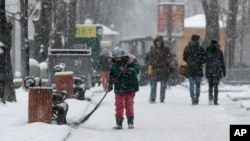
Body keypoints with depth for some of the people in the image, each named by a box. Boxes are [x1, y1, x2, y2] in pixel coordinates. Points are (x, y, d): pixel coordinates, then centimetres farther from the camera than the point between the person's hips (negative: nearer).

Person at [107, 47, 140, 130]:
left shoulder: (131, 60, -10)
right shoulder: (114, 64, 2)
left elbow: (136, 70, -22)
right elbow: (112, 74, 10)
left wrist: (127, 70, -36)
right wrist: (110, 84, -3)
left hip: (130, 88, -3)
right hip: (119, 88, 3)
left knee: (129, 105, 4)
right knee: (119, 106, 1)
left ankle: (130, 122, 17)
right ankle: (119, 123, 8)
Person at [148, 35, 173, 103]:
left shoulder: (166, 49, 2)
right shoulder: (152, 49, 7)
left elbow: (168, 59, 3)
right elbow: (150, 58, 12)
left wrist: (168, 68, -3)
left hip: (163, 69, -1)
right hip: (154, 69, 1)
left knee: (163, 84, 4)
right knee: (153, 83, -5)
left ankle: (162, 99, 11)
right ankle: (152, 98, -3)